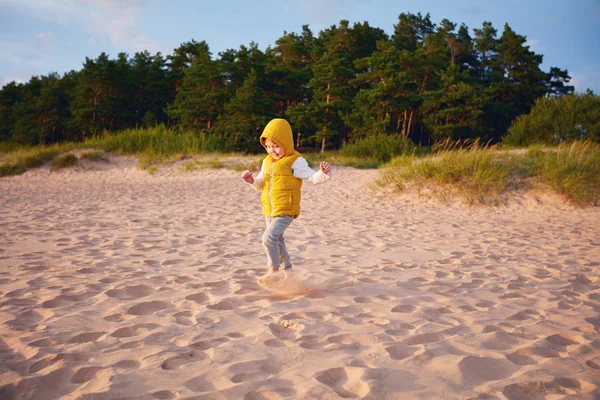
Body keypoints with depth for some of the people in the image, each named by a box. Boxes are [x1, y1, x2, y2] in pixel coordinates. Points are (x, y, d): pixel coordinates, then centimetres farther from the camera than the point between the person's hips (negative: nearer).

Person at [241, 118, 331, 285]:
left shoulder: (295, 161, -12)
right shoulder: (267, 162, 10)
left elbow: (313, 177, -14)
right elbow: (261, 184, 18)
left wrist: (323, 172, -35)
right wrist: (252, 180, -3)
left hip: (286, 210, -8)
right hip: (269, 210, 8)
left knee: (269, 237, -21)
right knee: (276, 240, 19)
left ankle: (273, 270, -4)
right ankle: (287, 269, 38)